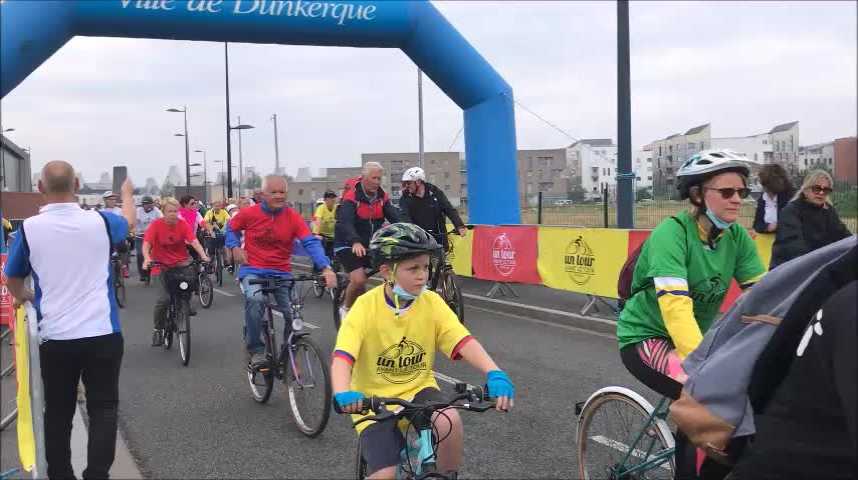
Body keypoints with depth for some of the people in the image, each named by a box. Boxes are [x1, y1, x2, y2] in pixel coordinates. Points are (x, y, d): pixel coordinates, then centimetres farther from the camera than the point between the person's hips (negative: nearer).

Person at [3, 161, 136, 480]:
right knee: (103, 408, 7)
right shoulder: (100, 222, -5)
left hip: (54, 338, 1)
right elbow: (128, 221, 21)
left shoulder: (29, 228, -6)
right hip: (103, 334, 0)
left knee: (57, 413, 13)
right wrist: (127, 194, 41)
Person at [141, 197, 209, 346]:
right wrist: (147, 258, -40)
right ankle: (157, 329, 8)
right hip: (162, 265, -2)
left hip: (181, 263, 2)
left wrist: (203, 256, -35)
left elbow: (194, 241, -19)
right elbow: (146, 243, -22)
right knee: (164, 299, -14)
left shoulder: (183, 224, -9)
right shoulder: (156, 225, -14)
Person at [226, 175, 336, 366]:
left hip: (281, 272, 1)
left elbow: (311, 243, -17)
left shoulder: (293, 217, -7)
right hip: (253, 269, -1)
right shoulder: (249, 214, -5)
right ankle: (255, 350, -13)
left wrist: (326, 267, -32)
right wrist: (235, 247, -5)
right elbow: (231, 228, 15)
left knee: (293, 313, -13)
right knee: (255, 299, -32)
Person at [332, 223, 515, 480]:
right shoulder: (366, 307, -18)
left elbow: (464, 342, -19)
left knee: (449, 421, -28)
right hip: (374, 400, -2)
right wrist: (342, 393, -48)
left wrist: (494, 374, -36)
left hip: (418, 390, 3)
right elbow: (342, 357, -27)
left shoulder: (431, 303, -9)